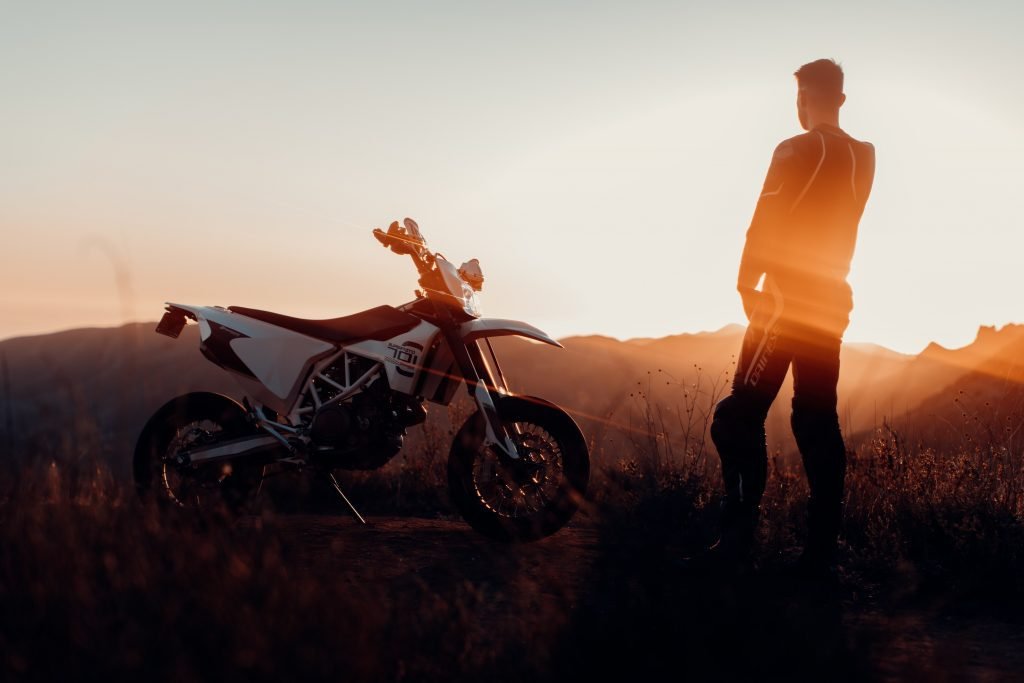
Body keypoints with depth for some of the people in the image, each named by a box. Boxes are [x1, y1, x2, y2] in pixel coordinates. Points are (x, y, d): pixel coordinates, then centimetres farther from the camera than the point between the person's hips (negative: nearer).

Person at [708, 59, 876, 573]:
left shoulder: (797, 151, -9)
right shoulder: (863, 156, 10)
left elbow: (765, 226, -10)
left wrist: (747, 284, 0)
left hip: (787, 298, -7)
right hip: (831, 302, 7)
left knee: (740, 416, -7)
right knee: (817, 420, 8)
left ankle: (738, 540, -13)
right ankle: (822, 546, 5)